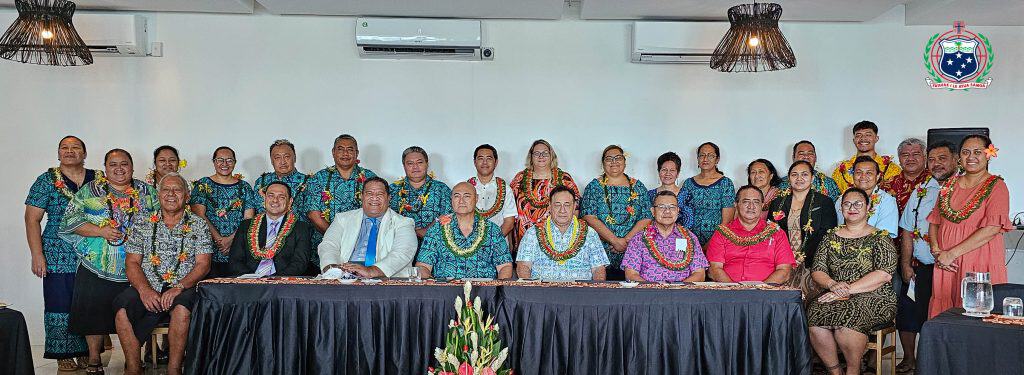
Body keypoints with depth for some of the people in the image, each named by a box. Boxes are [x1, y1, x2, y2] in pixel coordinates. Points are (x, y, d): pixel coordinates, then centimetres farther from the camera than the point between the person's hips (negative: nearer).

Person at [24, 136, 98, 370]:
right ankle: (63, 356, 12)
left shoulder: (99, 179, 8)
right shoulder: (47, 181, 1)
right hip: (58, 258, -2)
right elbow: (32, 220, -2)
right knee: (60, 305, 1)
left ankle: (86, 354, 16)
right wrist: (37, 255, -10)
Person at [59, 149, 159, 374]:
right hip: (97, 267, -1)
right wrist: (101, 231, -14)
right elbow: (70, 219, -2)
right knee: (95, 312, -1)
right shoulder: (90, 191, 6)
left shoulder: (146, 191, 11)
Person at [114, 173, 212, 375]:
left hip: (183, 289, -2)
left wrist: (179, 287, -16)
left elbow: (203, 265, 2)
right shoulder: (143, 223, 15)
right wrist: (145, 290, -12)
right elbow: (132, 263, 8)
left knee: (181, 309, -36)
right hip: (146, 289, 2)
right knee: (122, 311, -30)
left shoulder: (198, 225, 11)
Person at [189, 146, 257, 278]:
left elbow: (249, 219, 3)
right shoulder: (202, 185, 8)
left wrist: (231, 239, -11)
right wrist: (219, 239, -13)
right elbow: (199, 216, -3)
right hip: (209, 251, -1)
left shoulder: (244, 187, 12)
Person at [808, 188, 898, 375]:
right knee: (815, 315, -29)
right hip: (836, 297, 3)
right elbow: (817, 270, 10)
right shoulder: (831, 237, 16)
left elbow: (884, 274, -10)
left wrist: (847, 289, -16)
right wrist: (833, 285, -13)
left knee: (845, 317, -35)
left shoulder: (880, 238, 5)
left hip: (873, 297, -3)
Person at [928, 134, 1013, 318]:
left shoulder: (996, 186, -2)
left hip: (981, 264, -4)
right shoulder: (949, 184, 14)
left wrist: (951, 254, -15)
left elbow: (992, 229, -14)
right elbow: (934, 221, 15)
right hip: (945, 265, 4)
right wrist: (936, 250, -4)